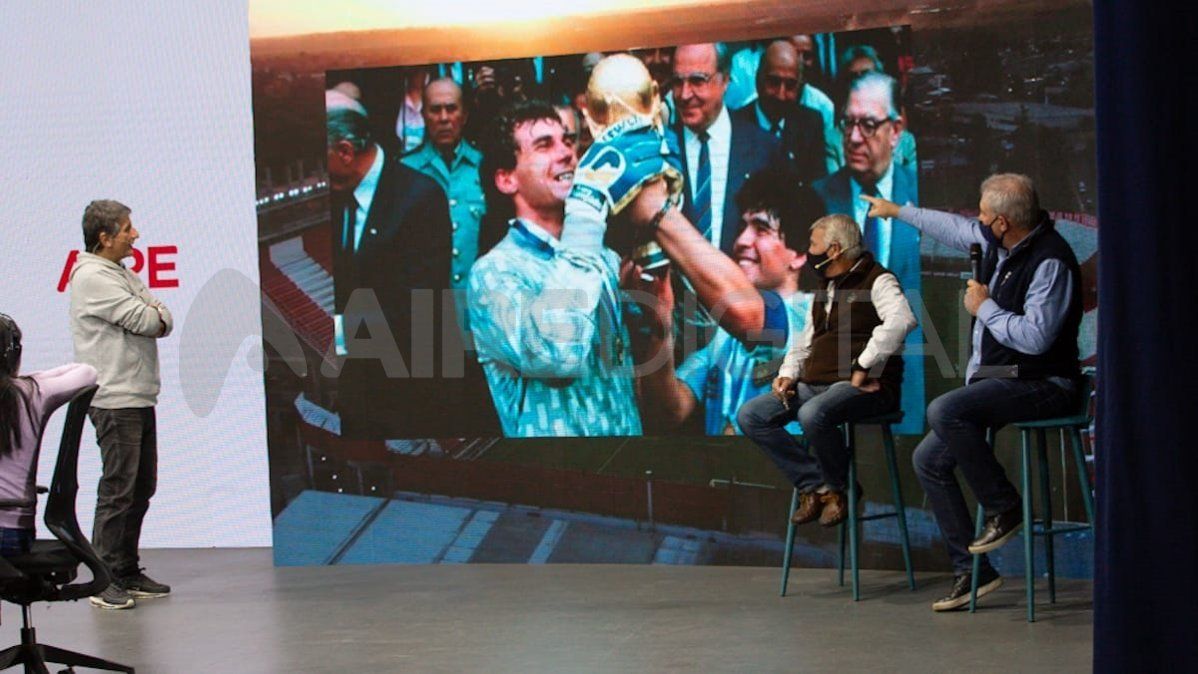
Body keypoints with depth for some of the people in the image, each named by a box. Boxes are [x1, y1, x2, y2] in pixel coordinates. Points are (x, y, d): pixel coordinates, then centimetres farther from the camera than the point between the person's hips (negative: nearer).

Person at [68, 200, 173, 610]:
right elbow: (145, 321, -16)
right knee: (118, 488, -10)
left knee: (141, 488, 11)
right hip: (115, 401, -10)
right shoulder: (92, 277, -11)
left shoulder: (124, 275, 19)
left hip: (140, 398, 10)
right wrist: (153, 315, 4)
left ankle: (127, 572, 18)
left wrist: (154, 316, -6)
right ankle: (104, 580, -7)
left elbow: (164, 322, 14)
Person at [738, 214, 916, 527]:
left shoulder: (877, 280, -5)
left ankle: (839, 488, -11)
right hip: (816, 384, 9)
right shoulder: (826, 289, 23)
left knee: (812, 414, -38)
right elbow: (805, 342, 29)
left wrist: (863, 368, -26)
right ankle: (816, 486, -7)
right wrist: (788, 374, 8)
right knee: (750, 416, -6)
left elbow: (901, 320, -26)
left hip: (862, 387, -9)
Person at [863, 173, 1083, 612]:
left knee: (944, 412, -31)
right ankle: (970, 571, 6)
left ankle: (1005, 509, -14)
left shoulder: (1051, 262, -20)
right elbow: (955, 229, 28)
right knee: (929, 459, 3)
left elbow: (1036, 337, -29)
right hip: (996, 379, 10)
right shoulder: (998, 242, 7)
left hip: (1040, 385, -10)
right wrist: (897, 211, 39)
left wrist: (984, 307, -15)